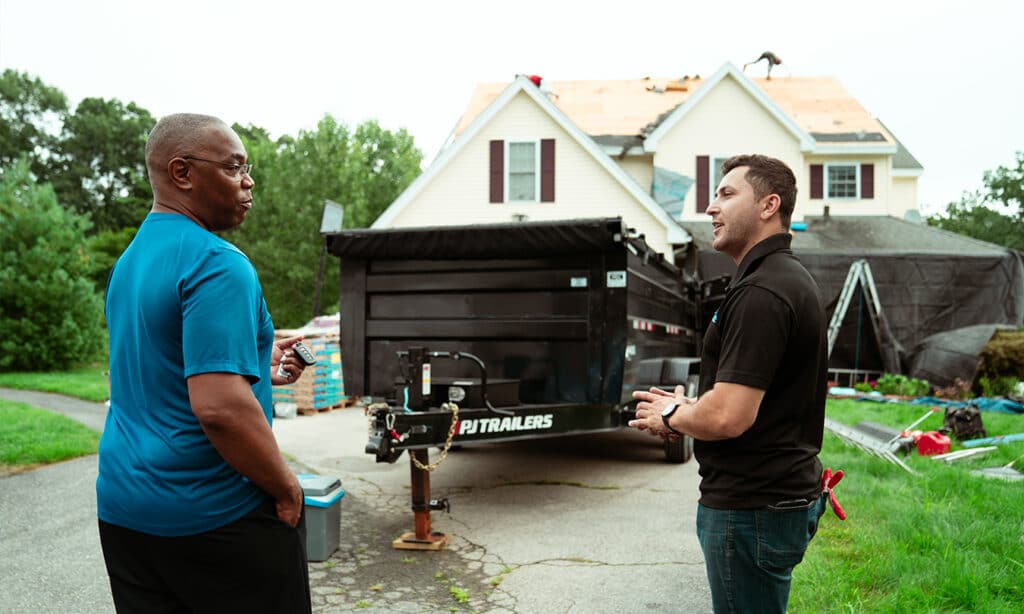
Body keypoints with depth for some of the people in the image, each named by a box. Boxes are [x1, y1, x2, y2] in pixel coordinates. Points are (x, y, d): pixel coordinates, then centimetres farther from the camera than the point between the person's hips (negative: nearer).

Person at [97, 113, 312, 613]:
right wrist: (287, 489, -16)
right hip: (214, 516, -8)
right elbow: (219, 407, -28)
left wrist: (253, 365, 15)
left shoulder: (130, 260, 9)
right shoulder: (217, 263, -19)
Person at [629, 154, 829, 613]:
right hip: (786, 492, 10)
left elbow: (728, 416, -29)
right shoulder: (791, 278, 13)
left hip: (752, 509, -10)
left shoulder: (759, 293, -22)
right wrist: (686, 410, 7)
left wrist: (670, 416, -8)